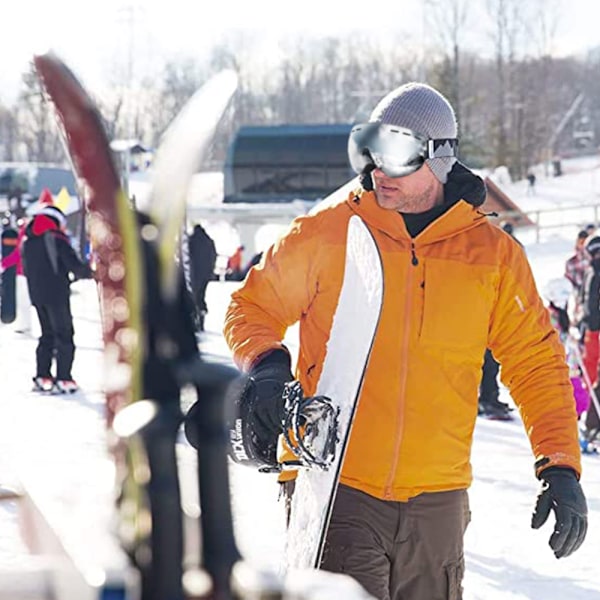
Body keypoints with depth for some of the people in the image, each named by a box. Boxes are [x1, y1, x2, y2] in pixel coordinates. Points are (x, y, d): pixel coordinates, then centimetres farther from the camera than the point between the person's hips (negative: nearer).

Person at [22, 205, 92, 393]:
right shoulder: (56, 238, -12)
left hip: (37, 296, 7)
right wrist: (88, 272, 1)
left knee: (47, 335, 16)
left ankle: (42, 377, 11)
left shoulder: (27, 242, 10)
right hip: (56, 294, -7)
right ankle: (63, 379, -6)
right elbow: (73, 264, -16)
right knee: (64, 335, 0)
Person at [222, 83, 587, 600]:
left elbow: (536, 363, 10)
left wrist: (561, 467, 2)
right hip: (333, 489, -2)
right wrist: (264, 364, -11)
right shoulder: (328, 233, 0)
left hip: (436, 500, 2)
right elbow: (253, 307, 11)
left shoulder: (494, 255, 5)